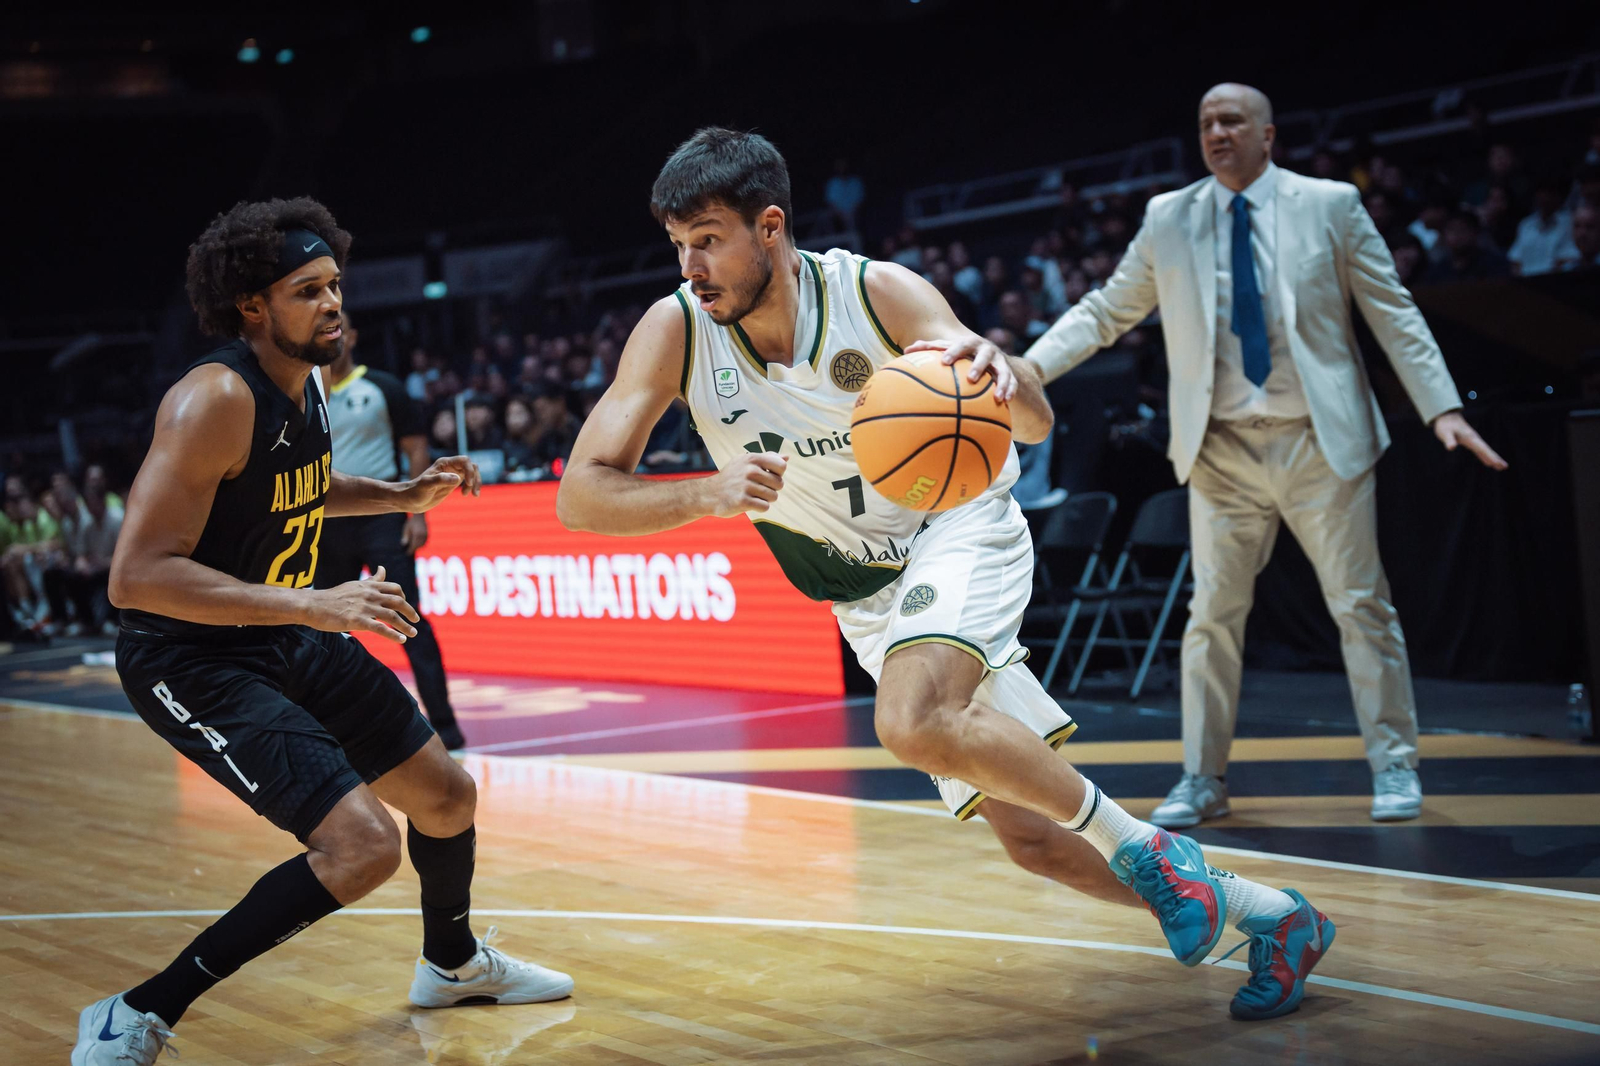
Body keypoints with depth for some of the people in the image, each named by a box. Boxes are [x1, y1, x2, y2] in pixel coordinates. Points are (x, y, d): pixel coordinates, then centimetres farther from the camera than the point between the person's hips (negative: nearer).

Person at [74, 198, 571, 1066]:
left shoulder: (305, 377, 2)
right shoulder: (216, 400, -26)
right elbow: (137, 575, -31)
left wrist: (403, 496, 9)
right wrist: (316, 605, -34)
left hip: (287, 637, 9)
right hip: (190, 658, -9)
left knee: (446, 796, 17)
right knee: (362, 844, -22)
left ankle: (452, 962, 48)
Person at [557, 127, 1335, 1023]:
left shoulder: (877, 293, -20)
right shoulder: (675, 332, -14)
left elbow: (1035, 423, -23)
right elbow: (581, 495, -19)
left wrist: (1001, 374, -47)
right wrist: (710, 493, -36)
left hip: (961, 530, -4)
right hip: (870, 594, 4)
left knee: (913, 722, -35)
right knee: (1031, 837, 2)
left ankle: (1143, 846, -14)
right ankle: (1268, 916, 19)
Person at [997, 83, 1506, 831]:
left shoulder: (1330, 206, 1)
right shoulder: (1168, 220, 6)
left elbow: (1394, 314, 2)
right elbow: (1105, 312, 10)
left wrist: (1443, 409, -6)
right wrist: (1027, 368, -4)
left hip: (1320, 442, -1)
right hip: (1222, 451, 2)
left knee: (1361, 606, 2)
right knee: (1213, 614, 4)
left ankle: (1394, 769, 15)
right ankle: (1202, 779, 14)